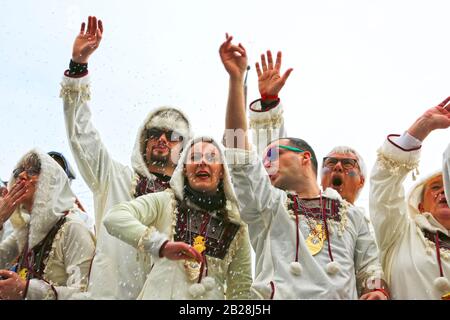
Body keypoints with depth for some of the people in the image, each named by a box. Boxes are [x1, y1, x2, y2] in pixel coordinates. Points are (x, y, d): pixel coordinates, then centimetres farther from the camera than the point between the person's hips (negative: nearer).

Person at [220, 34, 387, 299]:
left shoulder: (350, 214, 19)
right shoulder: (267, 204, 15)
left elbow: (370, 268, 17)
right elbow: (240, 156, 5)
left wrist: (377, 291, -7)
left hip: (341, 295, 1)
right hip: (281, 294, 0)